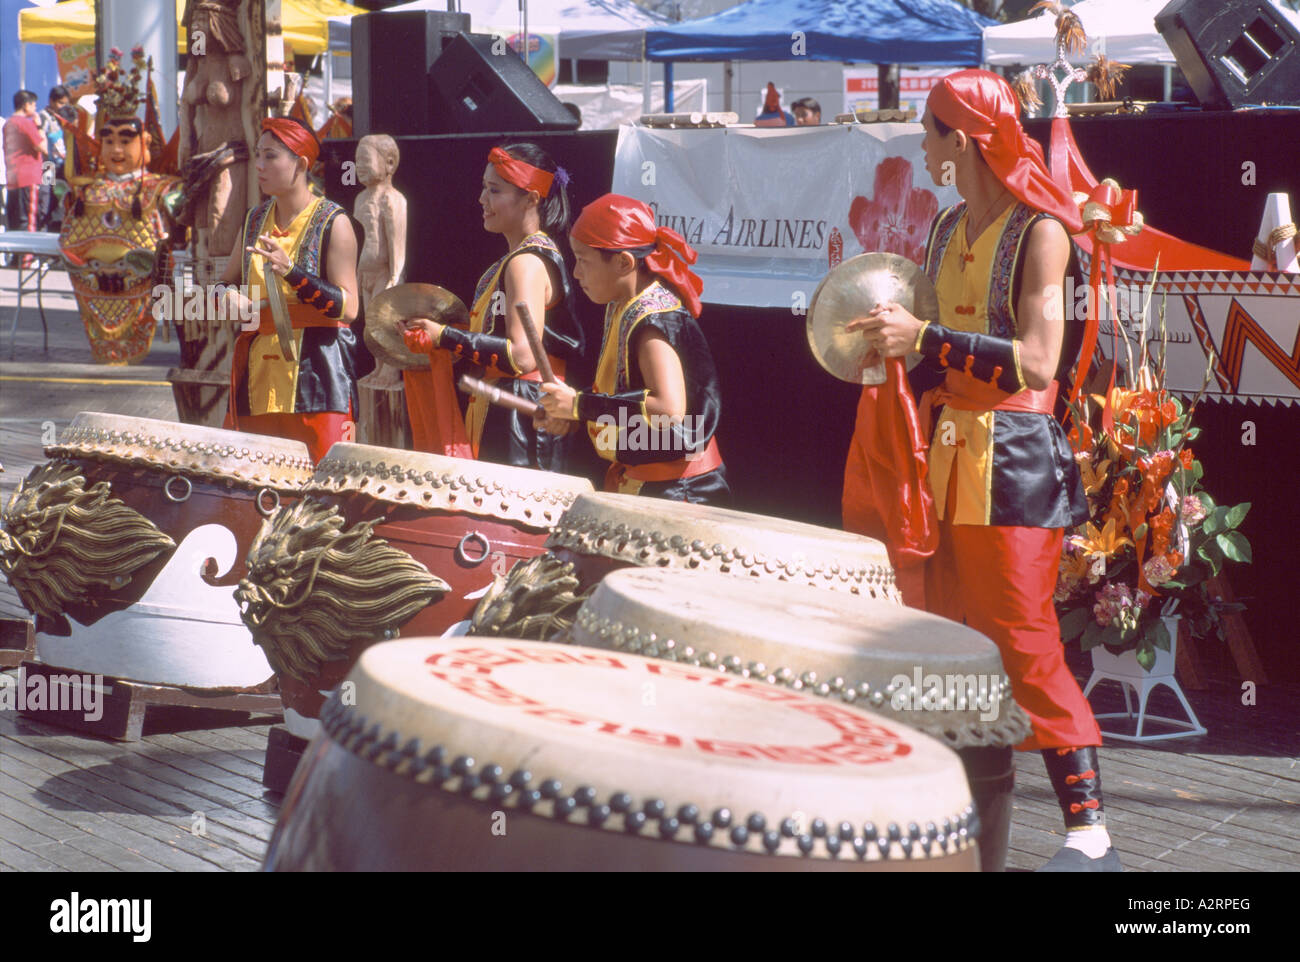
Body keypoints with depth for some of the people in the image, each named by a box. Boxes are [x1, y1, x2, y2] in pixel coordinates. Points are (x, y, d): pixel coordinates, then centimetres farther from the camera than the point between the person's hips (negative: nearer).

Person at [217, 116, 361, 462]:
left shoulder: (333, 222, -5)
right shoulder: (255, 219, 14)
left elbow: (347, 307, -12)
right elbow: (226, 282, 27)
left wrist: (291, 272, -23)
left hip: (315, 374, -5)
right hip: (258, 378, 5)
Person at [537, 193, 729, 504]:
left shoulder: (654, 319, -19)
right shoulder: (623, 307, 10)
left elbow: (670, 409, -31)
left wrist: (580, 405, -25)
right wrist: (575, 417, 6)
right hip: (637, 482, 9)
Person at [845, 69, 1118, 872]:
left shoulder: (1039, 231, -11)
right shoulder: (950, 228, 13)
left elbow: (1036, 363, -20)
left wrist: (926, 337, -21)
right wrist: (898, 348, 5)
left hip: (1015, 463, -8)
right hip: (953, 457, 8)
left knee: (1023, 644, -8)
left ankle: (1090, 833, 0)